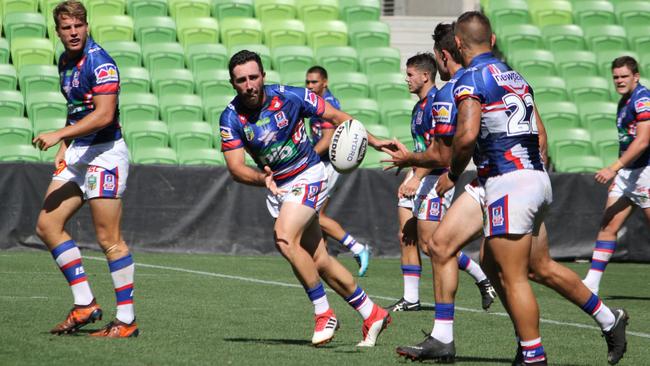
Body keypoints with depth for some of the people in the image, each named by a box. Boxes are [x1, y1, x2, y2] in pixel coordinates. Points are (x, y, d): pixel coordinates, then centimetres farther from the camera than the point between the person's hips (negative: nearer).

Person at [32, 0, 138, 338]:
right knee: (47, 225, 5)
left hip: (105, 153, -9)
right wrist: (65, 147, 13)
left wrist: (59, 134, -25)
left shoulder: (99, 62, -15)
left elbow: (104, 114, -24)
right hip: (77, 154, 9)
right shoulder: (65, 62, 13)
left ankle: (127, 320, -2)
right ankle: (85, 304, 9)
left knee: (109, 239, -8)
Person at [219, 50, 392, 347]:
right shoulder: (231, 118, -11)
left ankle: (324, 314, -17)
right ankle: (371, 314, 21)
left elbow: (335, 116, -5)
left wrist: (371, 140, -16)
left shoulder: (290, 97, -17)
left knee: (284, 238, -27)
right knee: (319, 261, 6)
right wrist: (263, 178, -38)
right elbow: (235, 168, -17)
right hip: (277, 187, 4)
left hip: (307, 176, -4)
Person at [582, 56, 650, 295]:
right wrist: (617, 174, 23)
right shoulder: (624, 102, 16)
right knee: (608, 226, 2)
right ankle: (592, 282, 1)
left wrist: (614, 168, -25)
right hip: (626, 173, 9)